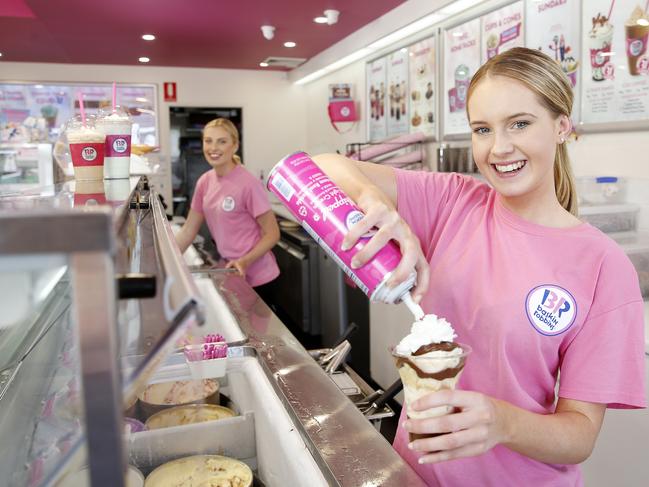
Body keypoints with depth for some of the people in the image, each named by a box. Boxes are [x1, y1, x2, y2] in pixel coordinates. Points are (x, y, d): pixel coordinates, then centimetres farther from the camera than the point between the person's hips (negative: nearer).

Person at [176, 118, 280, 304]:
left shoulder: (248, 184, -18)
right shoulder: (204, 182, 2)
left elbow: (272, 234, -14)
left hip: (256, 277, -6)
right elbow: (188, 231, 9)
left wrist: (245, 262, -25)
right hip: (230, 274, 6)